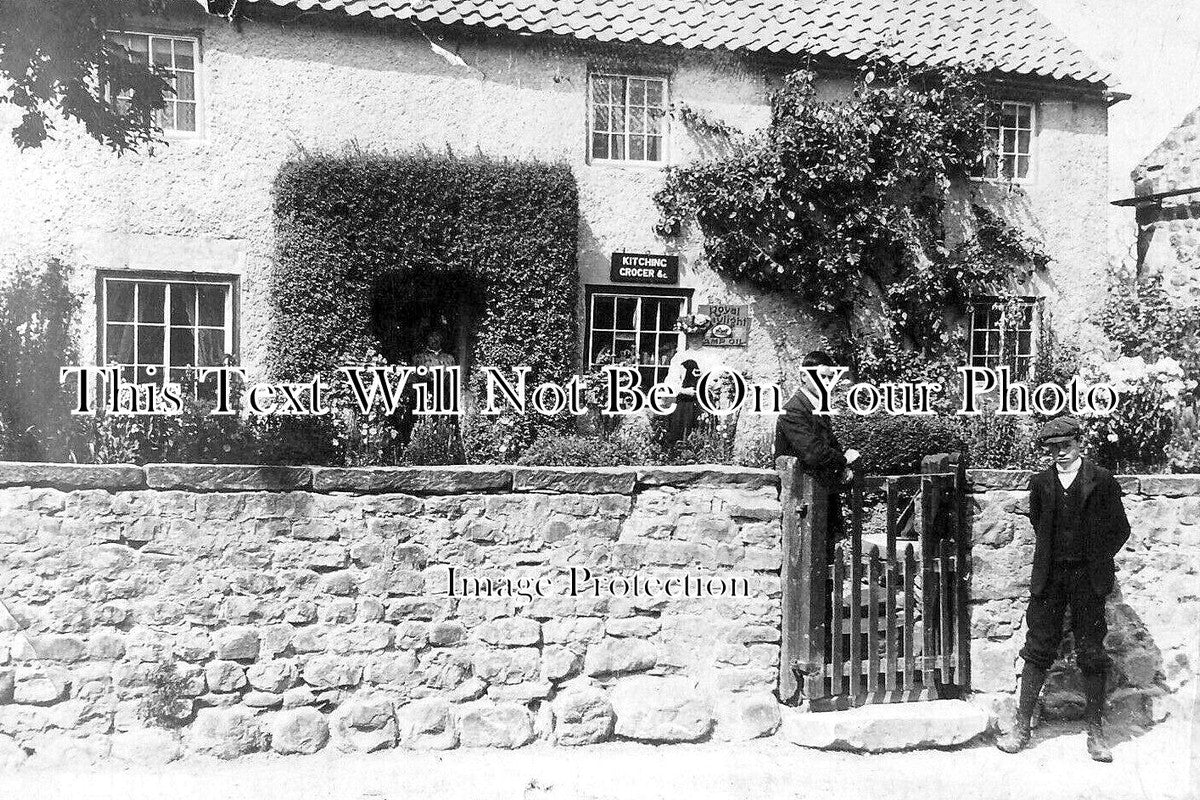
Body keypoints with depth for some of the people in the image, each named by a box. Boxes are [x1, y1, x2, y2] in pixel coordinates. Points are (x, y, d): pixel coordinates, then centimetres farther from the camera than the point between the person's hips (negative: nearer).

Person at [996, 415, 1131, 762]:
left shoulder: (1102, 480, -2)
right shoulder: (1040, 483, 5)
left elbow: (1120, 529, 4)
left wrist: (1098, 559, 2)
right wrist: (1047, 560, 11)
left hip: (1088, 578, -2)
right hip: (1049, 577, 2)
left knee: (1091, 654, 4)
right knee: (1038, 649, 4)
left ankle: (1095, 731, 15)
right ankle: (1022, 726, 11)